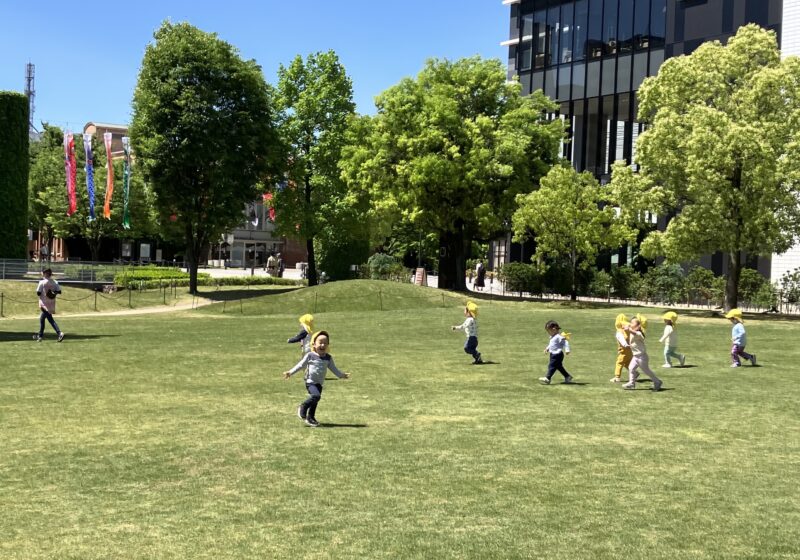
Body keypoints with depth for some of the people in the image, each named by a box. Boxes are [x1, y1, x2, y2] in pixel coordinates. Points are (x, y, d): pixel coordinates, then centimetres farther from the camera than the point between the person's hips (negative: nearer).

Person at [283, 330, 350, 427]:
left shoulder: (328, 358, 7)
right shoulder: (310, 355, -6)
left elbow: (333, 368, 19)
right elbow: (300, 365, -1)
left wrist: (341, 375, 16)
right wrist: (290, 372, -6)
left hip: (319, 383, 5)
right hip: (310, 382, -5)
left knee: (315, 401, 7)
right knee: (316, 396, -24)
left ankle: (310, 418, 21)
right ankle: (303, 407, -3)